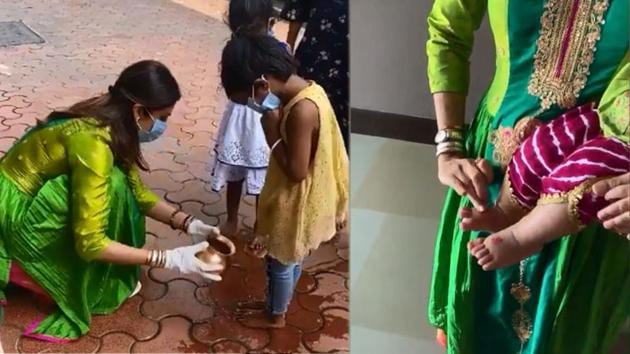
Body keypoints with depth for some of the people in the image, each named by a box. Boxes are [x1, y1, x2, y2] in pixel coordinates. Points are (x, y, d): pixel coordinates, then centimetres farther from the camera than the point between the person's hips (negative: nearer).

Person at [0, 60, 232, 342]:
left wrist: (189, 225, -8)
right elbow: (90, 242, -31)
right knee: (111, 187, -23)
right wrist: (171, 260, -30)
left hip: (36, 198, 9)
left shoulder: (110, 123, -4)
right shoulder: (93, 141, -31)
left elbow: (137, 192, 5)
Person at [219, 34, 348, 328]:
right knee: (290, 260, 28)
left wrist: (272, 135, -21)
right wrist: (279, 127, 0)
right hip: (299, 200, 8)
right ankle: (277, 303, 49)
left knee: (280, 262, 16)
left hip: (296, 205, -8)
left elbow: (296, 171, -26)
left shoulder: (302, 110, -33)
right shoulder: (308, 91, -3)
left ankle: (275, 315, 39)